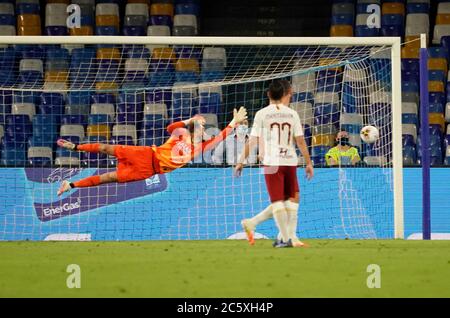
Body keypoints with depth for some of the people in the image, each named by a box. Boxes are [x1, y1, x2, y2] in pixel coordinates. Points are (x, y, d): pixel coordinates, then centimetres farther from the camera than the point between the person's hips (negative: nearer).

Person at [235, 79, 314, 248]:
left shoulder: (262, 114, 2)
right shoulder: (292, 114, 6)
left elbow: (252, 141, -1)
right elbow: (300, 141, 5)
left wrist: (241, 161, 6)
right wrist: (309, 163, 12)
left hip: (272, 162, 0)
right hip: (290, 162, 0)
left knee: (278, 201, 3)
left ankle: (286, 238, -3)